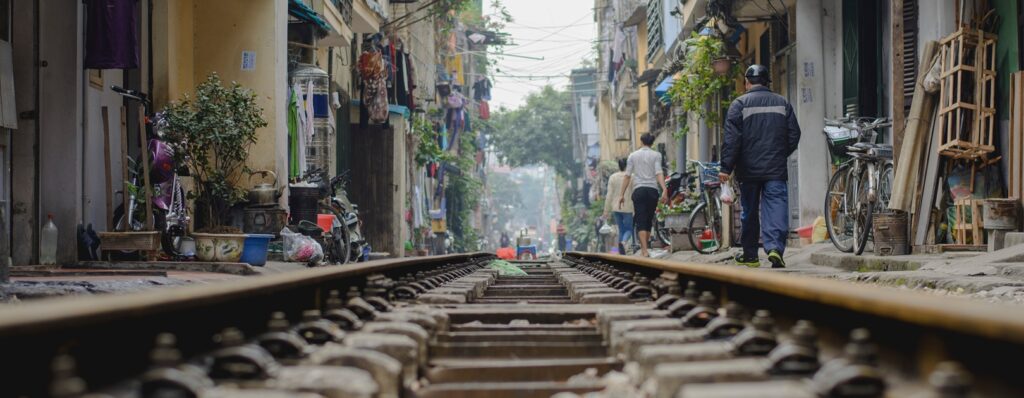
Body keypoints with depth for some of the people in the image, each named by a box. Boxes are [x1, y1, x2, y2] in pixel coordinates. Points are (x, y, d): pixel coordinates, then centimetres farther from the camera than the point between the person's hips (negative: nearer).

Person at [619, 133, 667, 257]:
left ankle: (644, 251, -20)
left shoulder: (633, 155, 10)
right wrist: (664, 190, -14)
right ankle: (644, 249, 17)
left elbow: (627, 176, 6)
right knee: (649, 221, 12)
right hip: (652, 189, 0)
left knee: (641, 222, -6)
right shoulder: (656, 155, 6)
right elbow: (659, 173, -7)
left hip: (639, 190, 0)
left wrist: (622, 194, 8)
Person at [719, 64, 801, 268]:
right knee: (776, 208, -6)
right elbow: (794, 135, 9)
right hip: (776, 169, 1)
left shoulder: (740, 104, -3)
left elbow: (732, 138, -9)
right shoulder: (782, 103, 8)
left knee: (749, 213, 11)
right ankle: (775, 247, -26)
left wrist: (726, 168, -9)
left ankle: (750, 255, 19)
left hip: (748, 169, -1)